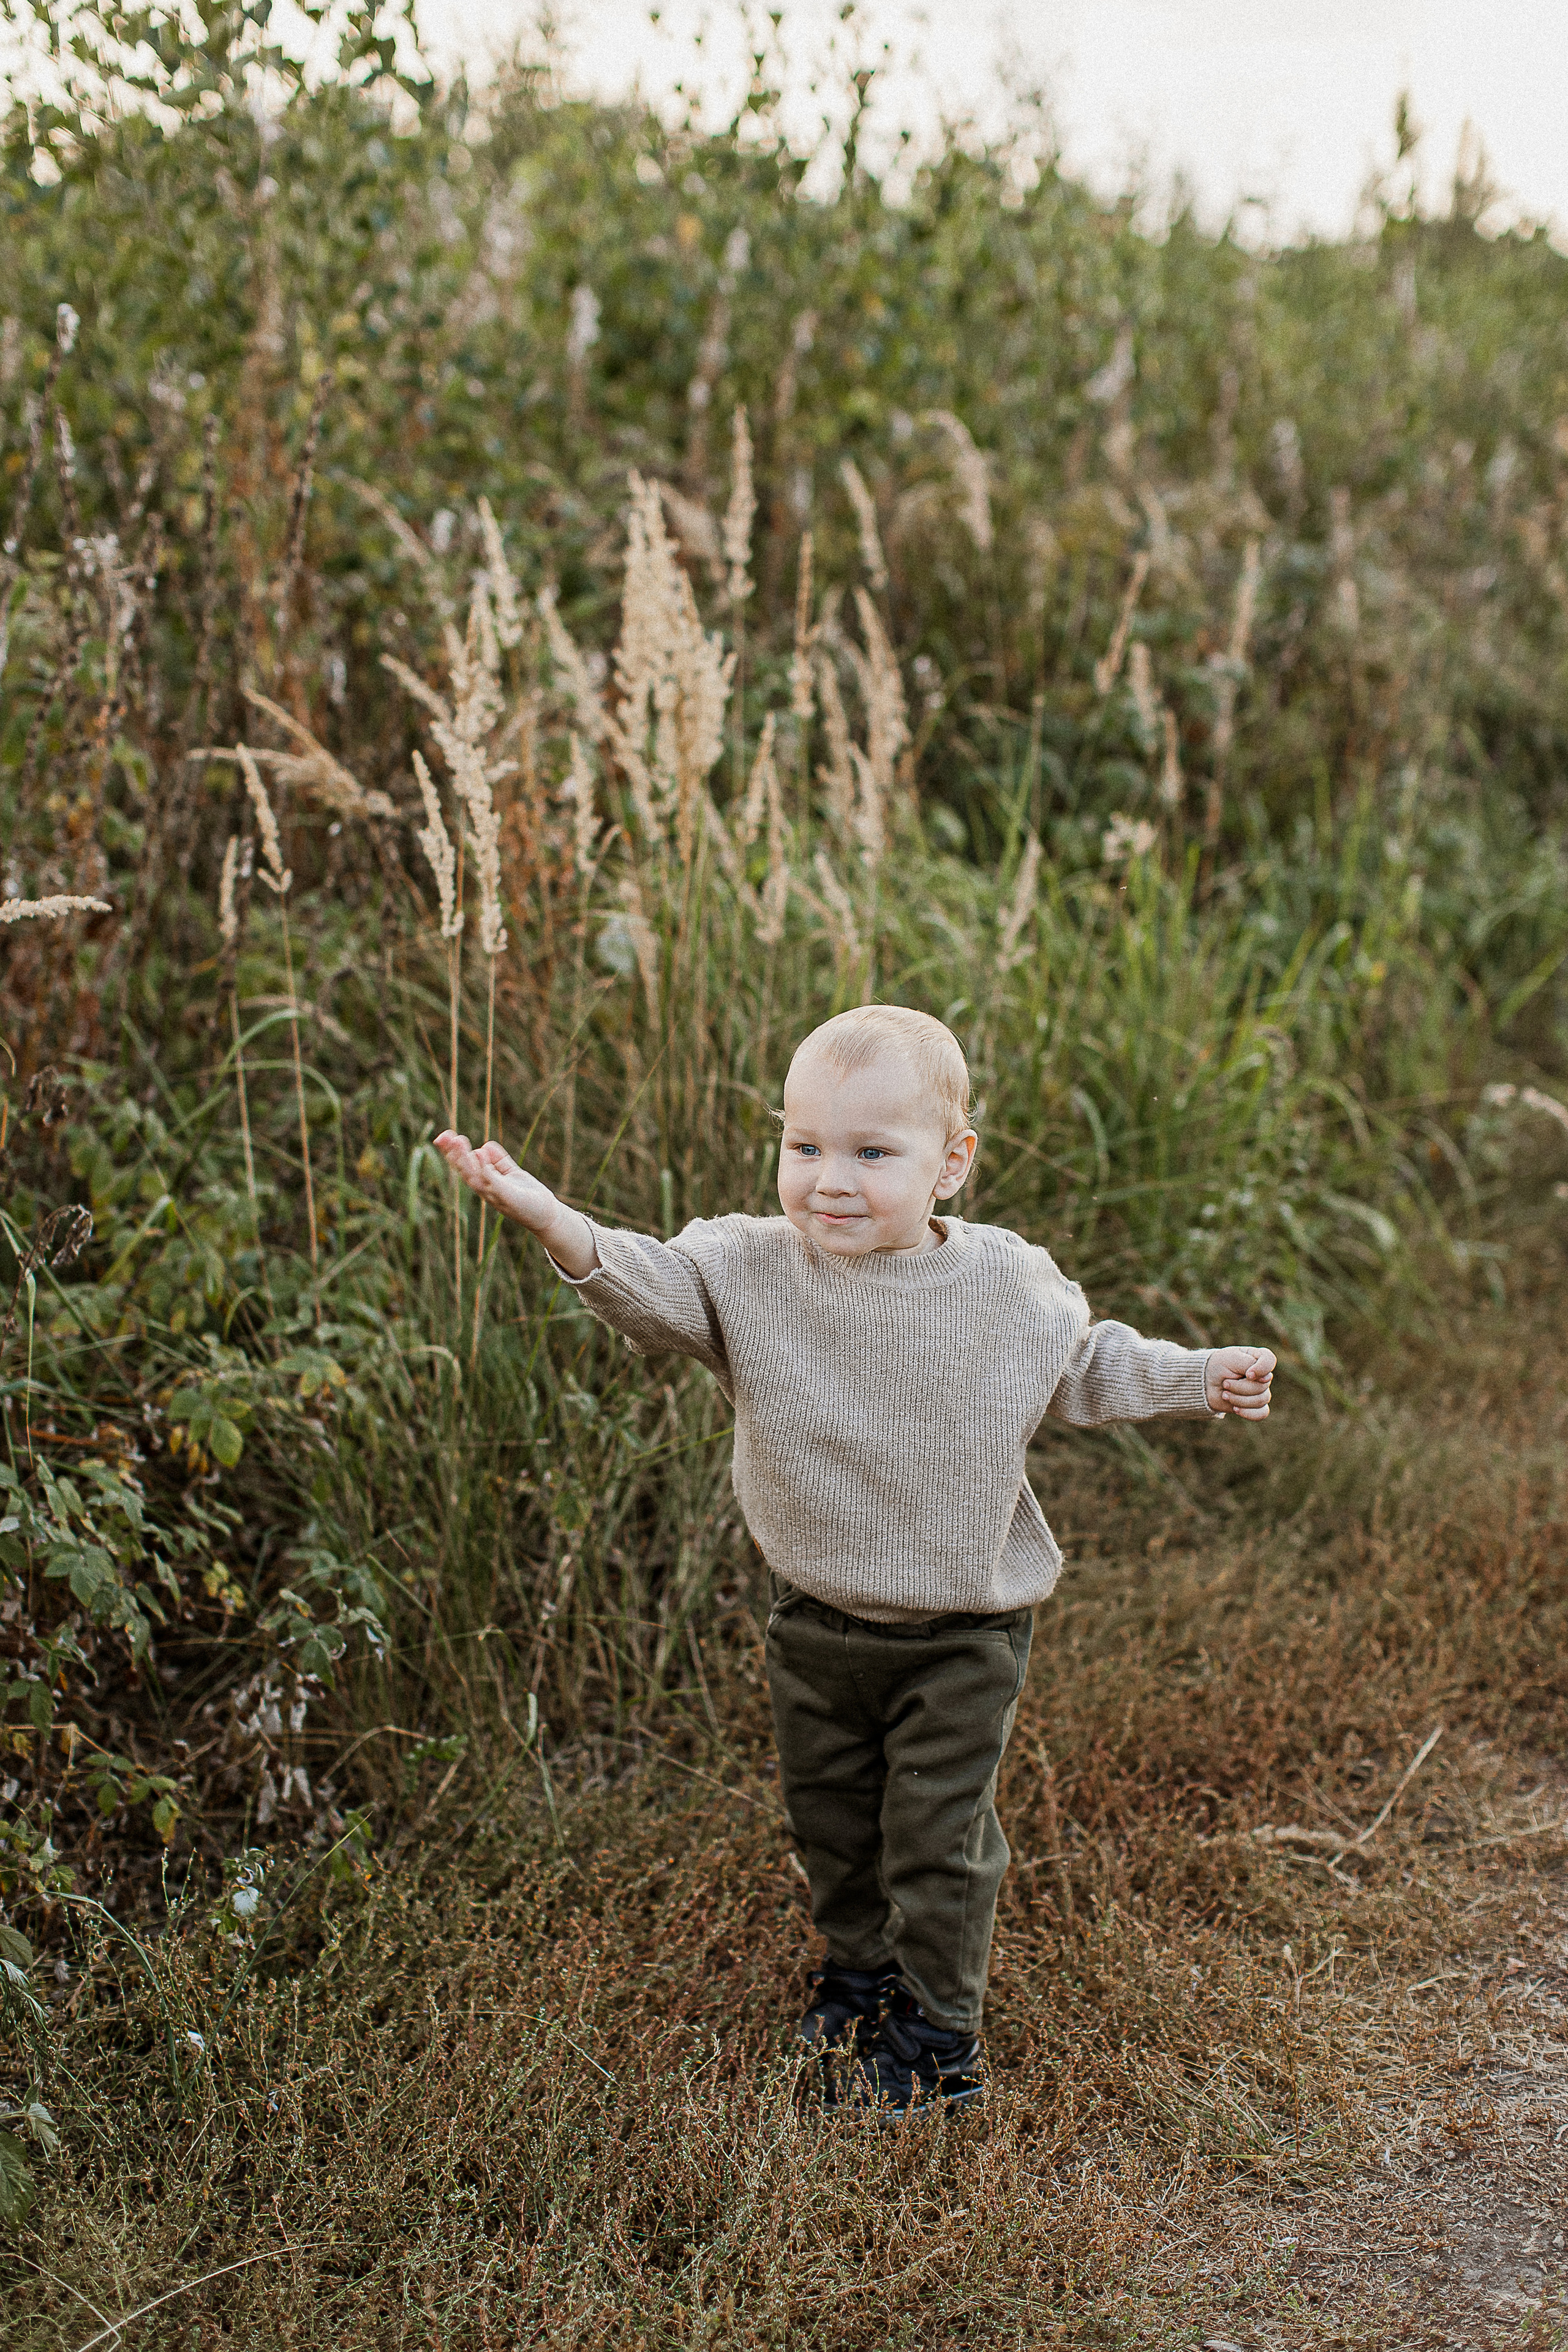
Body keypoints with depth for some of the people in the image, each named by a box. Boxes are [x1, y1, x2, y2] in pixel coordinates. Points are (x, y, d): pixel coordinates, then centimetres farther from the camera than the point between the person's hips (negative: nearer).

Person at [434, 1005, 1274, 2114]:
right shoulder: (750, 1272, -14)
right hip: (818, 1624, 2)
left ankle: (939, 2031, 26)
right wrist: (552, 1218, -46)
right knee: (830, 1814, 21)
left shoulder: (1016, 1284, -11)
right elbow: (650, 1284, -28)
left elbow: (1082, 1368, 8)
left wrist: (1197, 1380, 3)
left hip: (964, 1634, -2)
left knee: (938, 1832, 6)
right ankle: (862, 1966, 47)